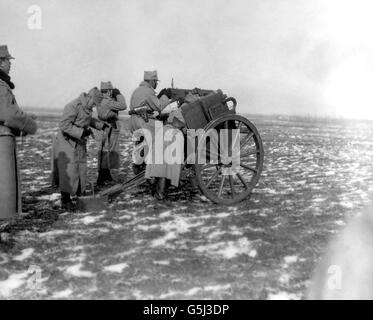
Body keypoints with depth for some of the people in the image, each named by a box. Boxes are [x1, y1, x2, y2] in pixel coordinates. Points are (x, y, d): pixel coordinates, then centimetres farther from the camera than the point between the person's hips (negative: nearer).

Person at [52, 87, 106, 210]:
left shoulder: (86, 108, 7)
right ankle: (65, 200, -1)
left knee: (81, 169, 12)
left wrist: (101, 125, 17)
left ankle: (81, 194, 25)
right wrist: (81, 132, -31)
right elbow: (64, 125, -27)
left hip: (79, 144, 9)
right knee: (68, 171, -8)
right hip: (67, 142, -9)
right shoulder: (73, 106, -22)